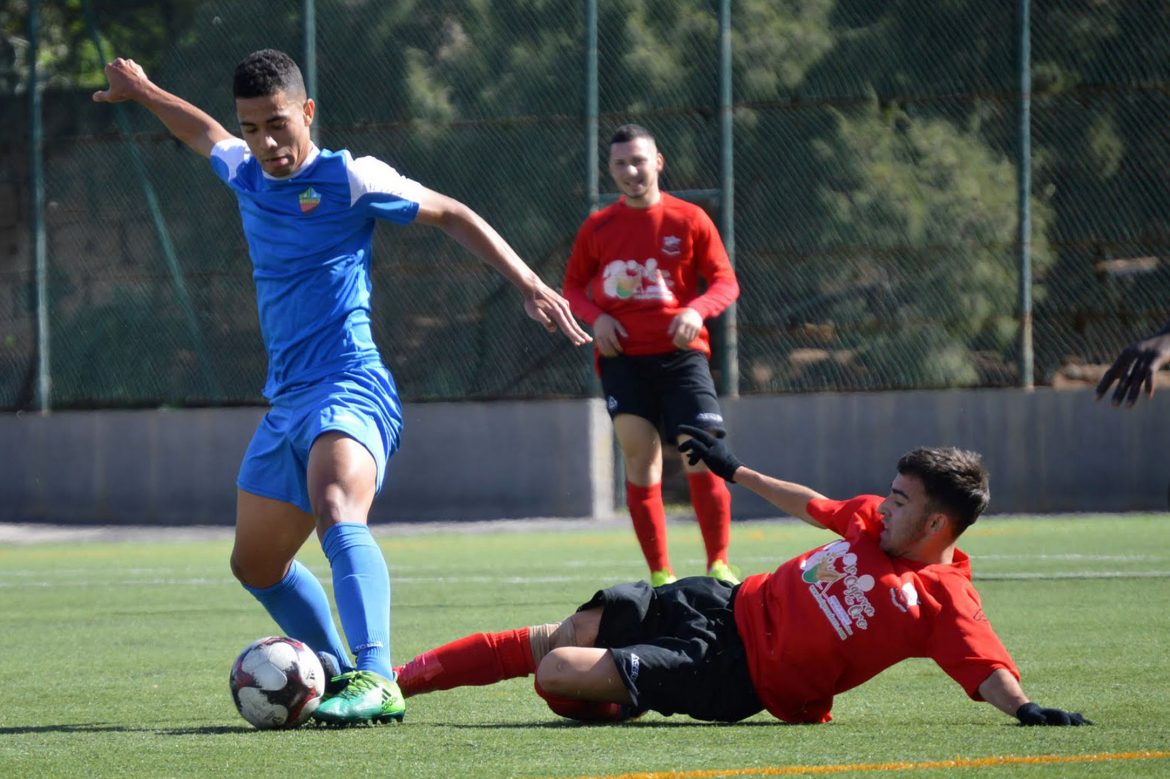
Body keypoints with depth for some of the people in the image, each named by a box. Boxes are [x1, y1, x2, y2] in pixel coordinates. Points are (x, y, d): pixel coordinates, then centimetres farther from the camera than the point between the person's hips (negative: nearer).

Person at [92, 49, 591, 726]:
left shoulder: (349, 179, -5)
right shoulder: (246, 175, 13)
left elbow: (452, 215, -1)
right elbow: (206, 134, 37)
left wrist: (530, 285, -9)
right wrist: (142, 92, 52)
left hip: (349, 387, -9)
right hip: (286, 400, 9)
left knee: (337, 513, -35)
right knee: (256, 566, 14)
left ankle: (376, 680, -49)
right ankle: (340, 675, 28)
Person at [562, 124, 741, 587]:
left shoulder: (689, 220, 1)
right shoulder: (598, 228, 7)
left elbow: (726, 282, 3)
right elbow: (573, 286, 16)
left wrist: (697, 310, -17)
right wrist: (596, 317, -5)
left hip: (680, 354, -2)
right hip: (622, 357, 2)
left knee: (703, 459, -11)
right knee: (640, 462, -3)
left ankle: (719, 566, 0)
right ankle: (660, 575, 2)